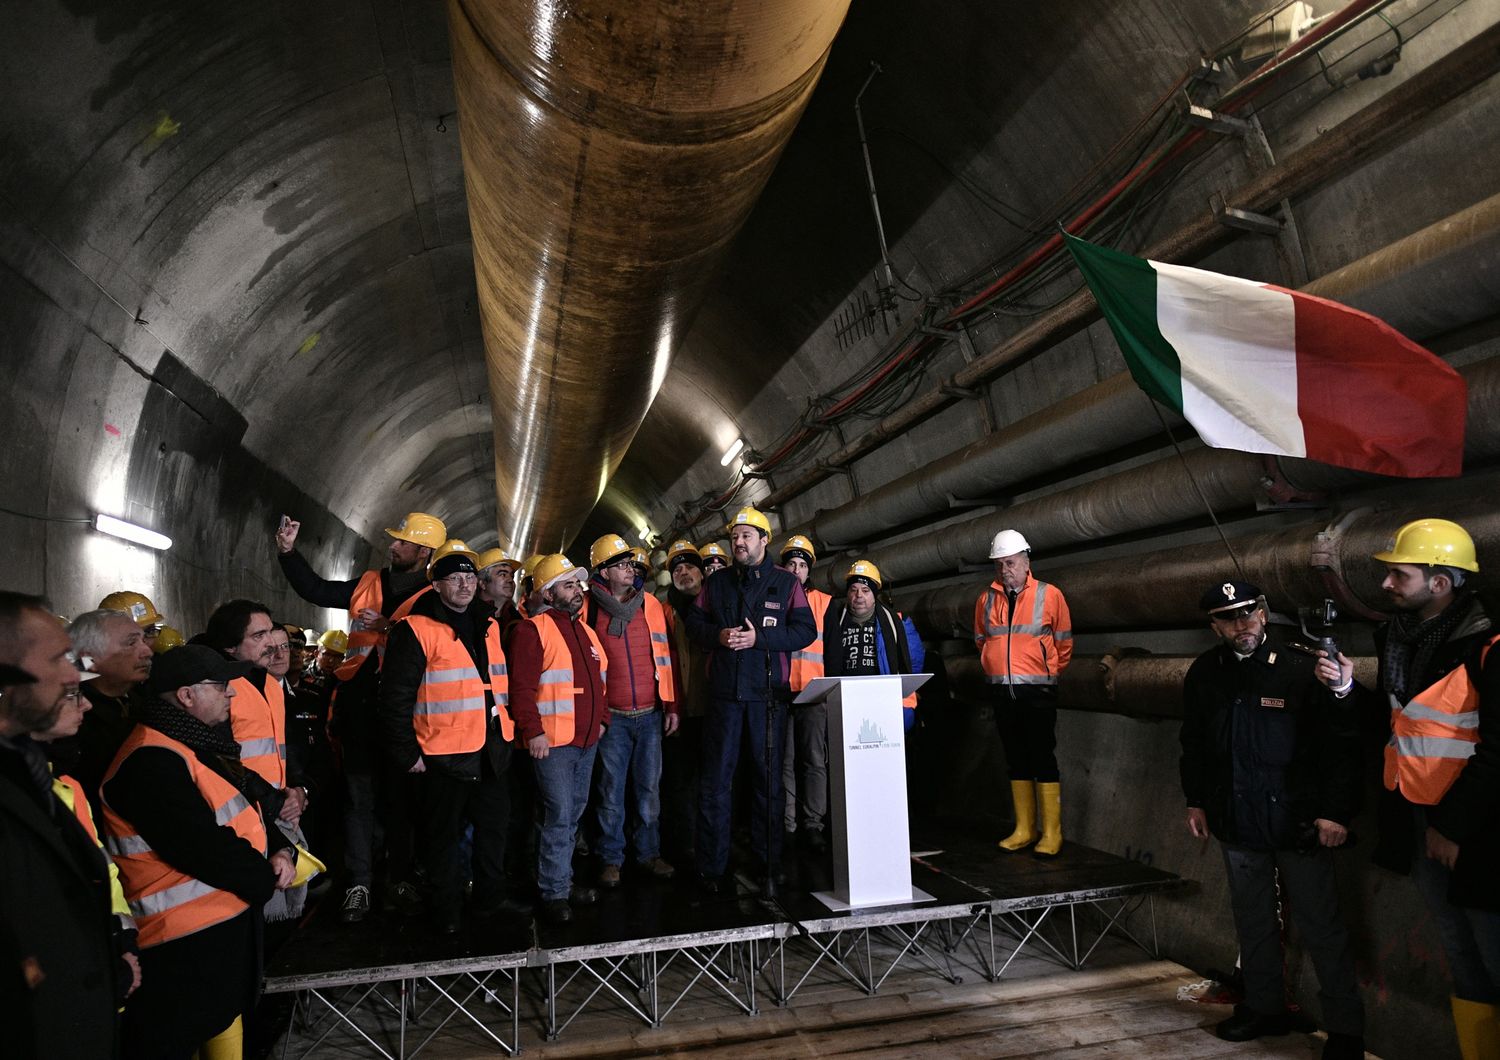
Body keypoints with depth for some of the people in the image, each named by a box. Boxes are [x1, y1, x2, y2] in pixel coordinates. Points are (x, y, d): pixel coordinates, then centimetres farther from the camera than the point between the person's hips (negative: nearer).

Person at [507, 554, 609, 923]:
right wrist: (533, 731, -20)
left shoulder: (585, 630, 16)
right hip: (552, 742, -8)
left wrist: (601, 718, 16)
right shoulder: (533, 630, -10)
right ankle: (554, 893, 6)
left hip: (587, 741, 8)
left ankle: (562, 879, 28)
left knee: (573, 814, 16)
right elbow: (522, 687, -16)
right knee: (559, 815, -6)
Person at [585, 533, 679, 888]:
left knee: (649, 788, 9)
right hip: (611, 716, -2)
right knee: (612, 790, 6)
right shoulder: (588, 609, -2)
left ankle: (648, 853, 23)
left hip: (651, 713, 3)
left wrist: (671, 705, 6)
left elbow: (664, 657, 8)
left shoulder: (651, 605, 6)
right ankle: (611, 859, 19)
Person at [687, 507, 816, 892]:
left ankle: (767, 859, 24)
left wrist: (759, 638, -16)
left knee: (768, 776, 10)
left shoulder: (786, 582, 2)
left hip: (769, 692, -1)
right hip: (724, 691, 1)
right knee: (716, 780, 2)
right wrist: (718, 635, -9)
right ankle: (711, 866, 12)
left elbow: (805, 630, -4)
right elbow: (694, 622, 12)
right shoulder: (717, 582, 10)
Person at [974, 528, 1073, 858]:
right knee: (1016, 760, 10)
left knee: (1043, 758, -3)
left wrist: (1048, 673, 11)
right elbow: (981, 641, 22)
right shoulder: (986, 599, 7)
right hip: (1003, 692, 4)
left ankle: (1052, 833, 4)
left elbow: (1064, 643, 6)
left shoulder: (1049, 595, -3)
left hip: (1037, 691, -4)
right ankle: (1024, 830, 19)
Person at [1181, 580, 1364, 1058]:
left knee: (1321, 927, 4)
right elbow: (1193, 743, 13)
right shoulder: (1203, 674, 2)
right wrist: (1195, 800, 13)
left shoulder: (1302, 670, -12)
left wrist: (1336, 812, -14)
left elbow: (1341, 745, -11)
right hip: (1238, 823, 5)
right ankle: (1264, 1007, 33)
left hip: (1299, 823, -5)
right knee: (1252, 921, 17)